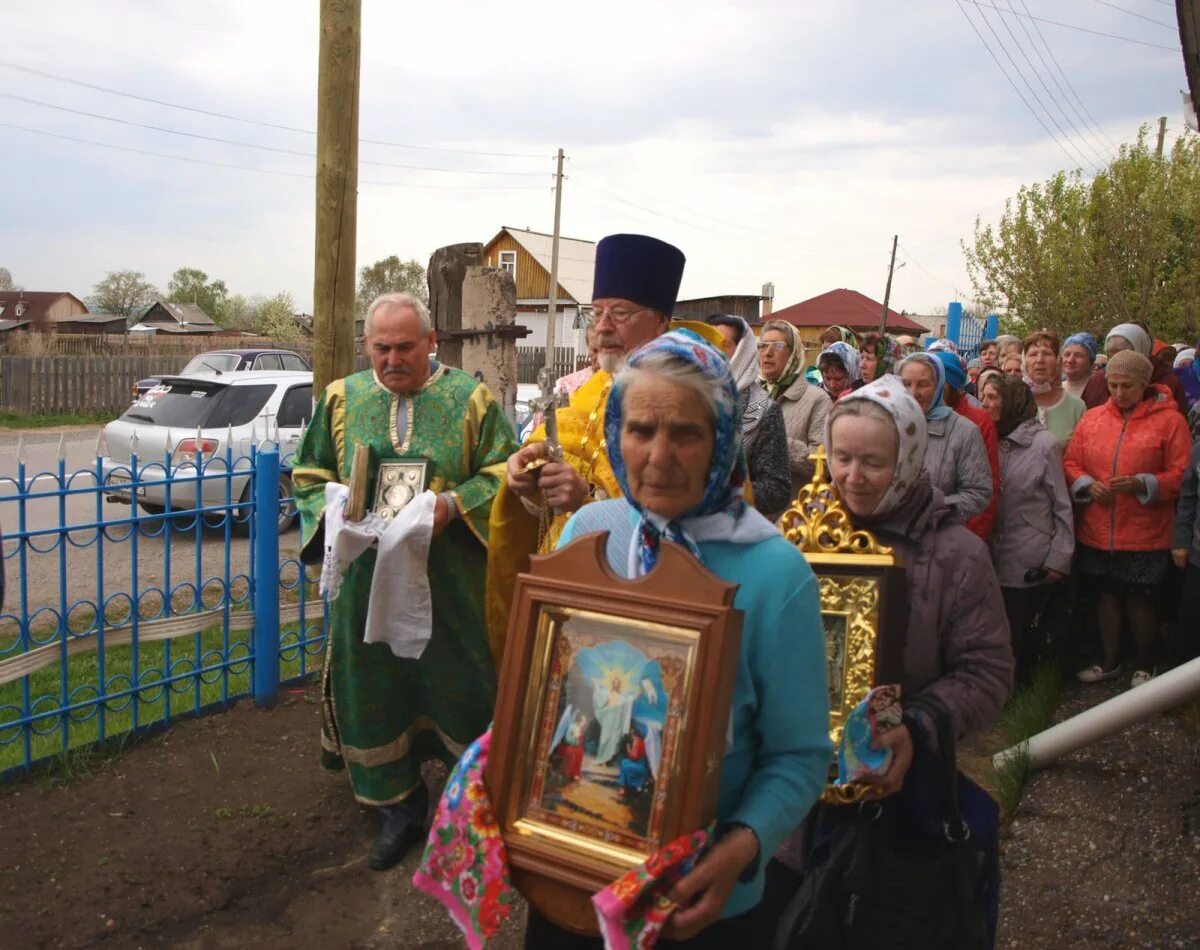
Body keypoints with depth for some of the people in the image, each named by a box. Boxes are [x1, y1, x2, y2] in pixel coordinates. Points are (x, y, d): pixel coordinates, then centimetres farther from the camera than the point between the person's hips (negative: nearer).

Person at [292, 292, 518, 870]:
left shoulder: (470, 398, -1)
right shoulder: (342, 399, 7)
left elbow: (503, 472, -3)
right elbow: (309, 475, 12)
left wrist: (452, 504, -18)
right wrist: (333, 509, -9)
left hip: (448, 578, -2)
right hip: (367, 578, 3)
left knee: (457, 680, 6)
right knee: (375, 683, 9)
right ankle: (400, 800, 27)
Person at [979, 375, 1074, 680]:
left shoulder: (1043, 443, -8)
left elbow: (1062, 506, -6)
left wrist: (1059, 559, -9)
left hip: (1029, 561, -4)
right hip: (997, 557, 4)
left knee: (1019, 630, 4)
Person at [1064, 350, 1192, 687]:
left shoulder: (1169, 420, -5)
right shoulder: (1092, 418, 5)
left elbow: (1179, 475, -7)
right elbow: (1071, 463, 8)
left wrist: (1141, 485, -21)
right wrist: (1088, 484, -11)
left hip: (1145, 533, -3)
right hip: (1097, 530, 3)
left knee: (1140, 598, 7)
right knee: (1106, 595, 14)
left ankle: (1144, 666, 27)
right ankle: (1110, 661, 31)